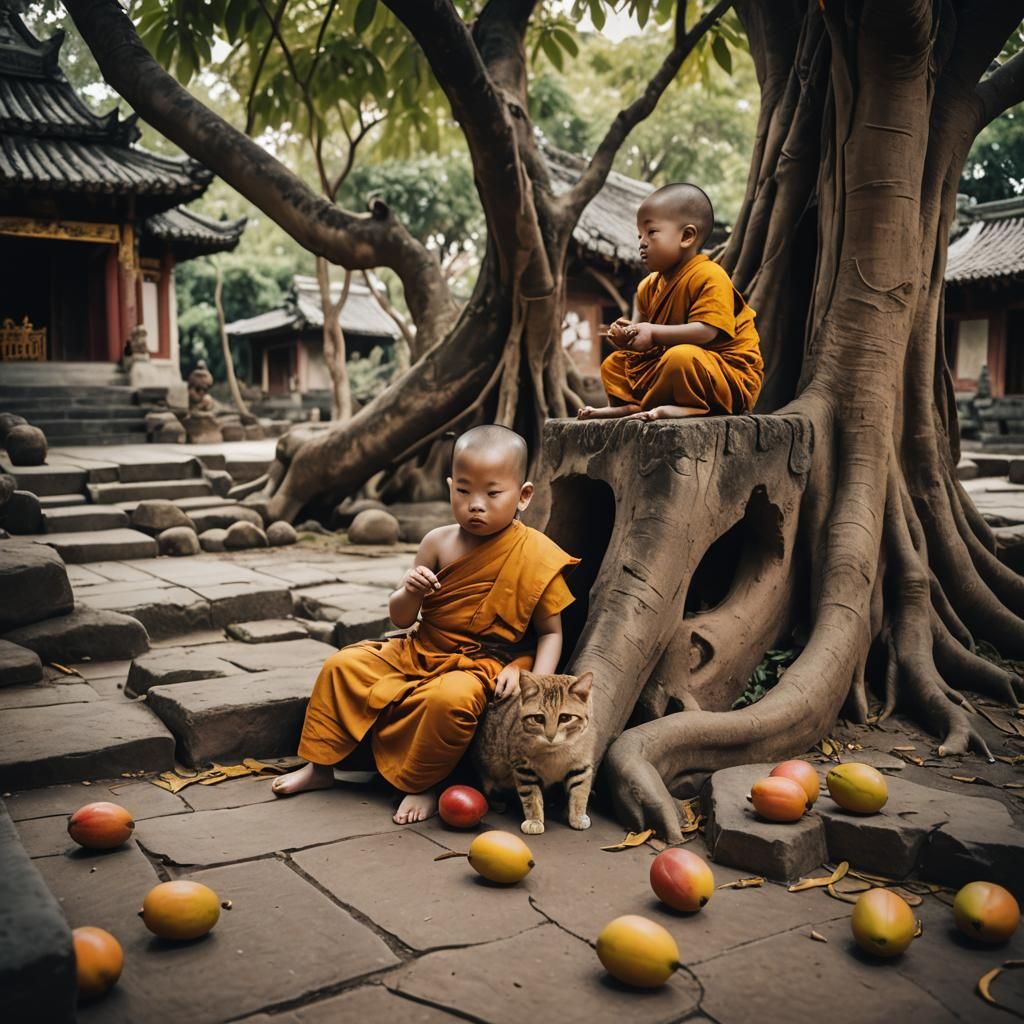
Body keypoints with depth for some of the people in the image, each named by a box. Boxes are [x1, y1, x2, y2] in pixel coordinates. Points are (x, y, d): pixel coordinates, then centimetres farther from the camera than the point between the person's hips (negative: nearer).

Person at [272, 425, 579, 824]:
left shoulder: (536, 557, -11)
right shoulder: (438, 543, -1)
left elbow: (550, 631, -4)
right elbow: (401, 617, 4)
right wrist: (410, 592, -19)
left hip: (481, 664, -5)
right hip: (419, 651, 5)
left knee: (449, 697, -36)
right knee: (343, 665, -4)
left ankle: (424, 784, -11)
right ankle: (320, 766, 13)